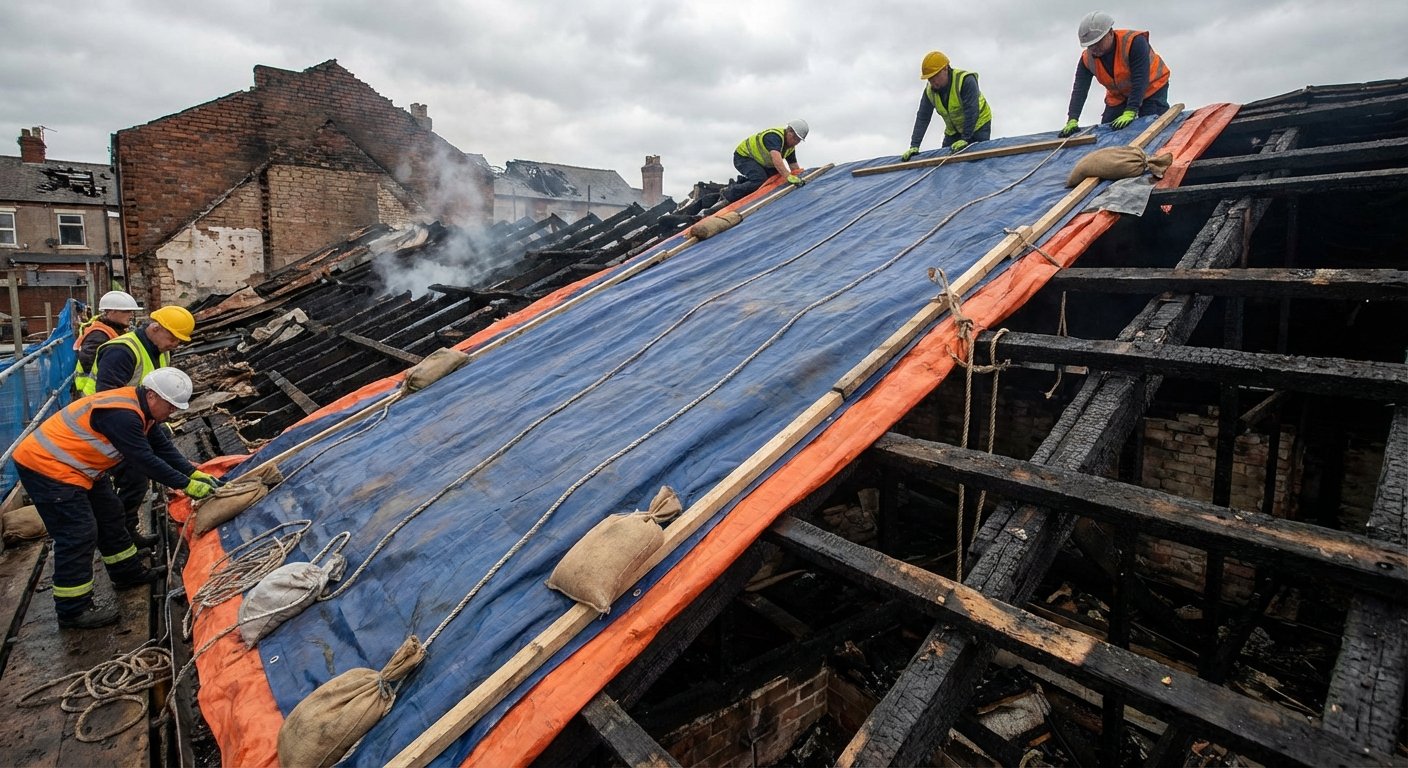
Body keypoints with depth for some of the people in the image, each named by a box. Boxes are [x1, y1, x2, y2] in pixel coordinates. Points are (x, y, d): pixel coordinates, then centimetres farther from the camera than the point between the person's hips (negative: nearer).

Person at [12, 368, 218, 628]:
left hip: (75, 466, 11)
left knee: (109, 515, 17)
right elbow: (146, 460, -28)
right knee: (78, 535, -10)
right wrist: (186, 485, -21)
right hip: (46, 466, -11)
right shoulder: (121, 414, -30)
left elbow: (163, 447, 5)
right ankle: (73, 610, -1)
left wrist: (194, 473, -3)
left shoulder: (140, 408, 2)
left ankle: (129, 573, 32)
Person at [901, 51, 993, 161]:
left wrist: (965, 139, -32)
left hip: (978, 125, -5)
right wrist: (914, 146, -18)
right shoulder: (929, 90, -10)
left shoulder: (965, 80, -28)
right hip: (953, 130, 5)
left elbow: (971, 112, -30)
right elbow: (922, 118, -10)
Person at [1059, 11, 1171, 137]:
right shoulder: (1087, 59, -17)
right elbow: (1079, 90, -22)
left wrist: (1130, 113, -45)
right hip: (1119, 96, 5)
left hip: (1151, 87, -5)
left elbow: (1140, 80, -36)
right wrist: (1072, 120, -36)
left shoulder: (1134, 42, -32)